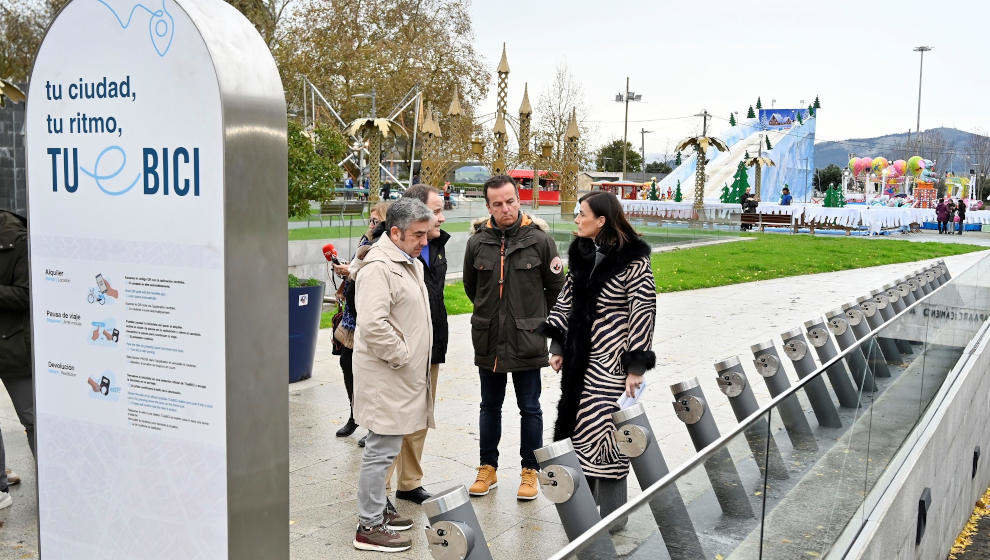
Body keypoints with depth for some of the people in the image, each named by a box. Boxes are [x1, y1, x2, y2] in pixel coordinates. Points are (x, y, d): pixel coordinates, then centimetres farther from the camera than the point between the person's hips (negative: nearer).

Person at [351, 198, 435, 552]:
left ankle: (377, 509, 32)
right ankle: (368, 528, 6)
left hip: (402, 376, 10)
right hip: (385, 377, -10)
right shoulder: (378, 268, -18)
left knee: (386, 447, 19)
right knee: (382, 449, -4)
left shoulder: (409, 263, 16)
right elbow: (373, 326, -28)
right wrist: (402, 356, -17)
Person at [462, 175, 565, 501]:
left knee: (530, 409, 8)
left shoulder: (539, 239, -8)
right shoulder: (477, 241, -2)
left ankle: (530, 471, 22)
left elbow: (556, 285, 5)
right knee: (490, 406, 15)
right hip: (488, 340, 3)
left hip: (527, 340, -2)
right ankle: (488, 468, 28)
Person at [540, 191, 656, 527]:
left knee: (604, 433, -3)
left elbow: (643, 313, -15)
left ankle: (610, 520, 11)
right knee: (578, 428, 13)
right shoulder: (581, 254, 8)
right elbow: (566, 300, 15)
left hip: (611, 362, -7)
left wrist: (637, 366, -16)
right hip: (580, 358, 7)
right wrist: (558, 345, 12)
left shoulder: (633, 262, -14)